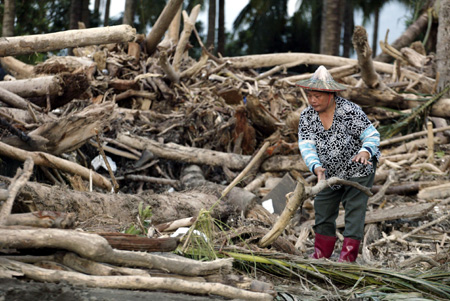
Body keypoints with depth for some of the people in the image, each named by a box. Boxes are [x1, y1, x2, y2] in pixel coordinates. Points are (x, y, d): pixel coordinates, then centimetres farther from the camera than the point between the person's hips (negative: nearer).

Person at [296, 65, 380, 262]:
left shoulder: (349, 111, -23)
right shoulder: (307, 117, -10)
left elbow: (372, 135, -21)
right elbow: (306, 146, -18)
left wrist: (365, 151, -43)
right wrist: (316, 167, -37)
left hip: (358, 170, -5)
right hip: (330, 173, 5)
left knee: (354, 210, -8)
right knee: (323, 210, 9)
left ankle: (348, 256, -6)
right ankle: (321, 255, 21)